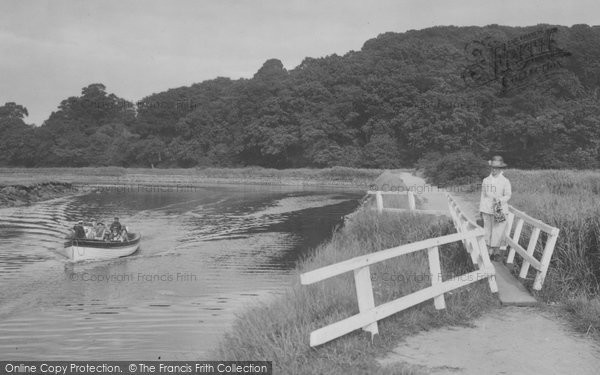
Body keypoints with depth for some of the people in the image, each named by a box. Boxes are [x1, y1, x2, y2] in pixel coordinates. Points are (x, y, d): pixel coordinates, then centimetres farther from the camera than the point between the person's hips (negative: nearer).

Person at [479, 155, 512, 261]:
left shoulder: (505, 181, 0)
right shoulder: (486, 181, 8)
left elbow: (508, 195, 1)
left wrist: (500, 200, -20)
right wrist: (481, 210, 11)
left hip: (500, 210, -2)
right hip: (487, 210, 2)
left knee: (498, 231, -1)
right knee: (487, 230, 4)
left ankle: (496, 251, 12)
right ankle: (489, 251, 13)